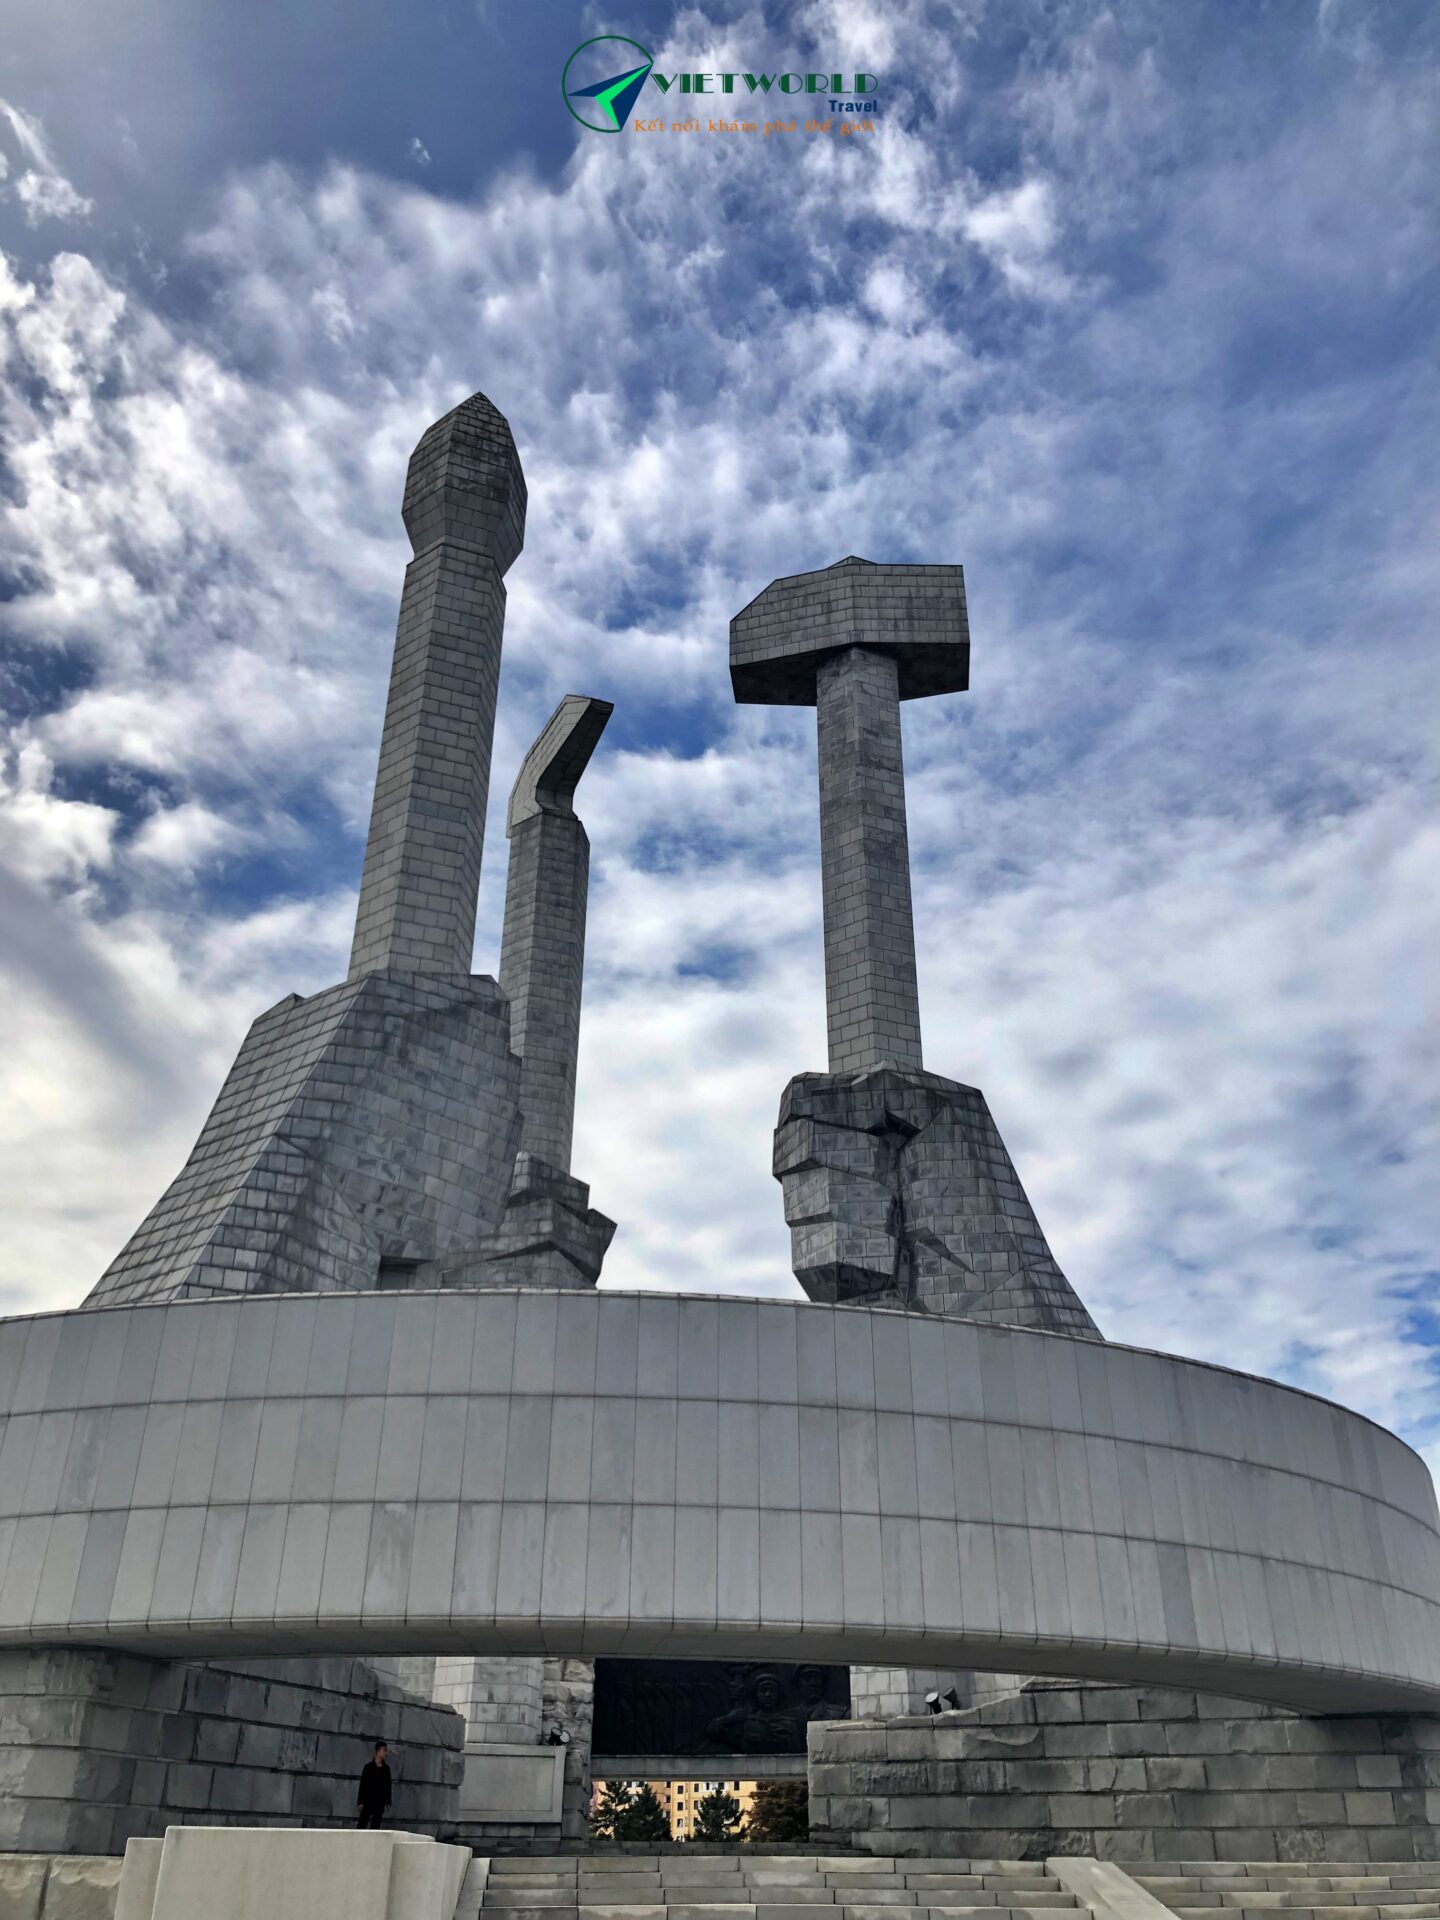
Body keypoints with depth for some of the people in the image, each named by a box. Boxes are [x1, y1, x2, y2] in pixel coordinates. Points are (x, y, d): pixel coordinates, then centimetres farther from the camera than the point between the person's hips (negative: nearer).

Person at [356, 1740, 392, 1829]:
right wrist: (360, 1802, -9)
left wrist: (388, 1802, 6)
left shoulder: (386, 1768, 6)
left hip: (380, 1802, 3)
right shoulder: (368, 1767, -4)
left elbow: (388, 1786, 9)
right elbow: (362, 1785, -5)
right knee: (362, 1825, -5)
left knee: (375, 1827, 4)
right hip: (368, 1801, -3)